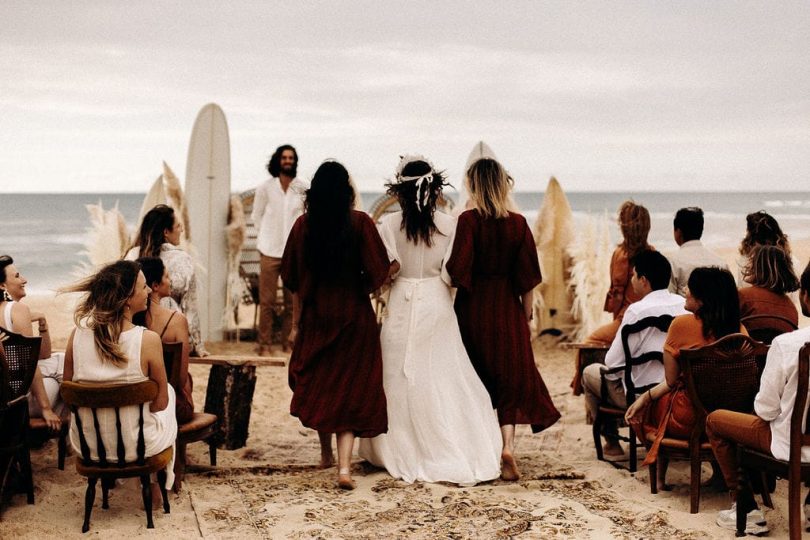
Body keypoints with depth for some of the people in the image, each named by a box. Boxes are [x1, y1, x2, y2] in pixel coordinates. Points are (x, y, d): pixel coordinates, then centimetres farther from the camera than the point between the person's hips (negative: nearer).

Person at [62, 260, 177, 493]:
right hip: (135, 447, -3)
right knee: (169, 390, 29)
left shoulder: (78, 333, -11)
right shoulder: (148, 339, -23)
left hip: (87, 446, 4)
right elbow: (160, 403, -11)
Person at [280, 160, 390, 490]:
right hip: (354, 319, -2)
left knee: (317, 385, 19)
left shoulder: (303, 225, -3)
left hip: (314, 317, 2)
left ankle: (326, 453, 33)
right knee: (350, 391, 3)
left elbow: (293, 280, 1)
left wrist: (296, 324, 9)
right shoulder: (360, 223, -10)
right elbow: (376, 274, -11)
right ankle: (344, 466, -8)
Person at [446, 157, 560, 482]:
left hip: (472, 309, -1)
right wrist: (526, 318, 9)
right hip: (508, 311, 1)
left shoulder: (468, 221, -11)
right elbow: (528, 279, -1)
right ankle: (508, 445, -11)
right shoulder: (518, 224, -3)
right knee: (512, 381, 7)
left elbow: (457, 271, -19)